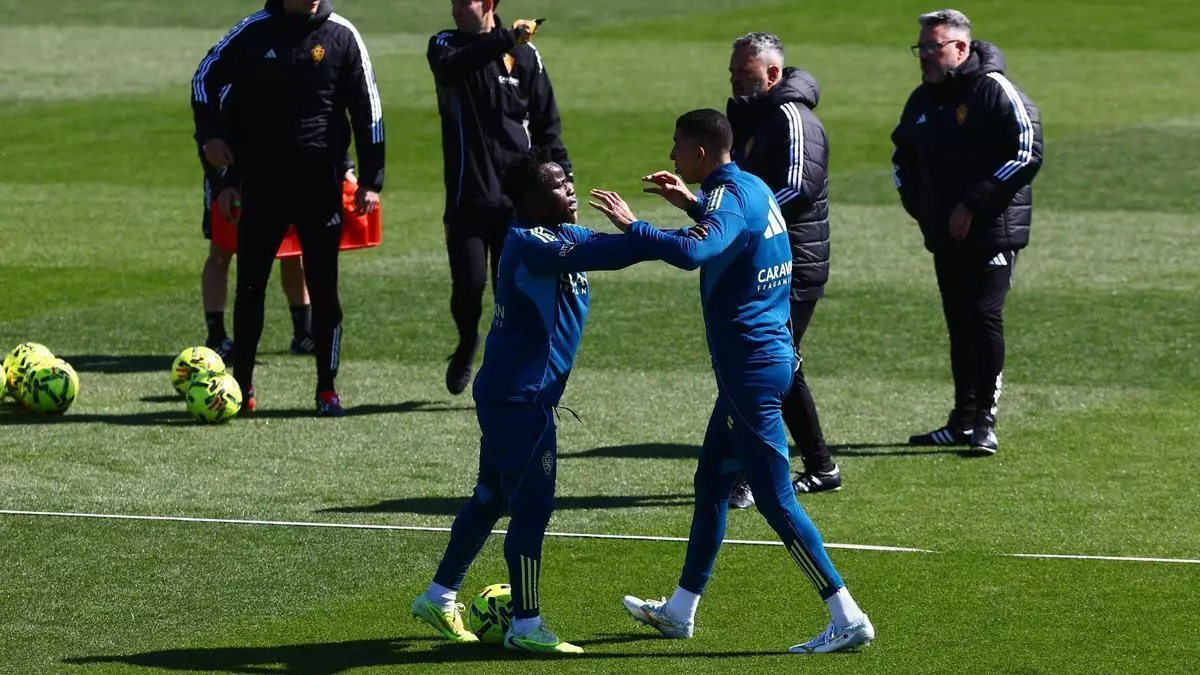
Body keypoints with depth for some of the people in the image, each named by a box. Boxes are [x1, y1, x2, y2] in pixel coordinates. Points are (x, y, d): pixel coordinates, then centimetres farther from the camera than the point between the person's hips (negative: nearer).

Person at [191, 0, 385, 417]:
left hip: (321, 179, -1)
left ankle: (327, 390, 8)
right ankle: (241, 385, 12)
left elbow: (367, 109, 2)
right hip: (262, 178, 1)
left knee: (323, 287, 1)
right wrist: (211, 135, 0)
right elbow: (206, 77, 13)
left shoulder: (341, 36, -1)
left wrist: (370, 182, -1)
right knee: (250, 284, 3)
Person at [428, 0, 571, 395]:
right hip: (467, 196, 0)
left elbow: (547, 125, 9)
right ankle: (467, 344, 24)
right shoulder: (445, 46, 3)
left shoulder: (525, 54, 5)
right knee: (469, 283, -7)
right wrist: (505, 40, -35)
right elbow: (453, 66, -23)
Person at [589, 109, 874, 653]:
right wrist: (691, 204, 34)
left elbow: (694, 252, -38)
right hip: (769, 354, 10)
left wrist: (633, 226, -27)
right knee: (711, 482, 19)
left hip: (750, 367, -10)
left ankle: (848, 619, -8)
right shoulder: (754, 188, 11)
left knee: (775, 500, -8)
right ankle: (680, 610, 30)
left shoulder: (729, 197, -18)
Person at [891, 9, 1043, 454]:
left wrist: (973, 205, -19)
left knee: (984, 316, -13)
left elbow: (1027, 153, -19)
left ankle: (984, 421, -9)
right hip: (945, 234, 7)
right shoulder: (923, 100, 12)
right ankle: (963, 421, 17)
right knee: (959, 324, 11)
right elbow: (903, 155, 28)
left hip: (993, 230, -7)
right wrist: (916, 204, 11)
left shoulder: (994, 91, -12)